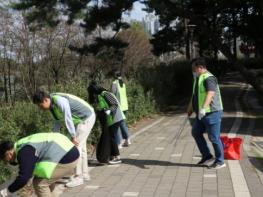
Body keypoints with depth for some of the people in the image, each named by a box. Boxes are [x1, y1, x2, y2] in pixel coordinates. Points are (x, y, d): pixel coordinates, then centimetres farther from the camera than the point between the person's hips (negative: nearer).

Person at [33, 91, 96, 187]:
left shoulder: (59, 101, -29)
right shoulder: (52, 105, 1)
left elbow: (68, 119, -27)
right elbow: (58, 120, 11)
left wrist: (73, 137, -23)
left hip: (87, 118, -10)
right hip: (81, 119, 10)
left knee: (77, 146, -10)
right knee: (80, 146, 15)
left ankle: (78, 177, -5)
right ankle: (84, 174, 25)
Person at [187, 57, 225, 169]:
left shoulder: (209, 78, -17)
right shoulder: (198, 78, 15)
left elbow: (210, 94, -34)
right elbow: (194, 95, 27)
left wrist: (203, 108, -47)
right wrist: (190, 108, 34)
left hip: (212, 113, -10)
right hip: (202, 114, 10)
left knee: (214, 137, -3)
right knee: (196, 132, 14)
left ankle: (220, 161, 10)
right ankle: (207, 156, 22)